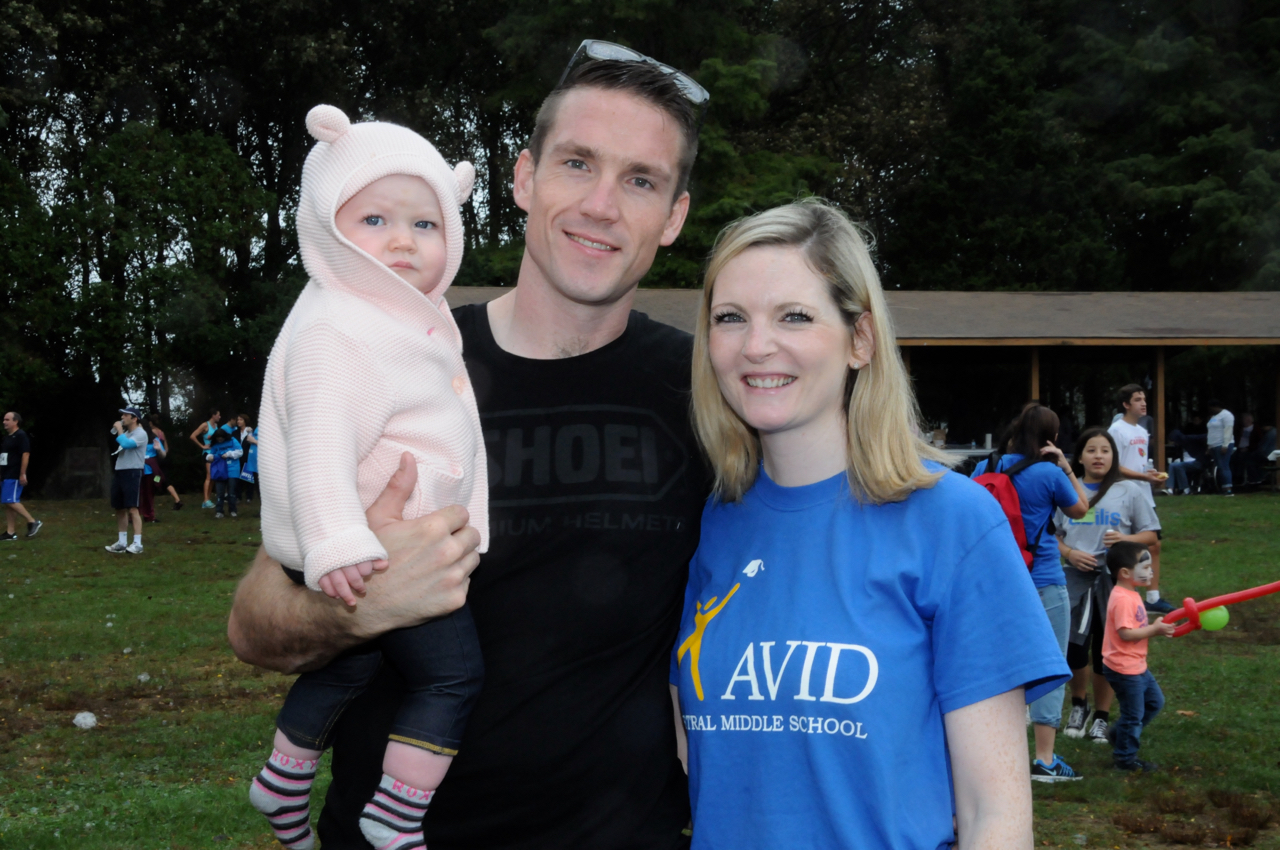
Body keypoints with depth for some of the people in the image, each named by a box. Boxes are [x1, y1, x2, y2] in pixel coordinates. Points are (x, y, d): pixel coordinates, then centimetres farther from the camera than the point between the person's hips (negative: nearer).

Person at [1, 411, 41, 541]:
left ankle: (33, 522, -8)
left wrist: (23, 474, -21)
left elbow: (25, 455, -17)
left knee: (11, 501, -16)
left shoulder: (21, 436, -10)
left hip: (15, 476, -9)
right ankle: (10, 533, 8)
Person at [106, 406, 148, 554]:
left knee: (132, 509, -12)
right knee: (120, 508, 10)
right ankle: (122, 542, 16)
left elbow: (126, 444, -26)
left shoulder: (140, 433, -10)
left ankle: (137, 544, -12)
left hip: (132, 473, -9)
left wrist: (119, 430, -13)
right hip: (119, 472, 9)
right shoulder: (126, 433, 18)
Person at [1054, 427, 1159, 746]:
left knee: (1105, 651, 5)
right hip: (1074, 577, 1)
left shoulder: (1128, 491, 3)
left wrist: (1126, 539, -14)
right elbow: (1051, 534, 11)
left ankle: (1102, 715, 21)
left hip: (1113, 578, -1)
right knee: (1073, 647, 0)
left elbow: (1150, 534, 6)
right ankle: (1079, 704, 27)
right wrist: (1069, 553, -8)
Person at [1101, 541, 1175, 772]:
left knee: (1155, 701, 21)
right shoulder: (1123, 599, -25)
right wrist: (1154, 629, -22)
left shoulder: (1131, 594, 8)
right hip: (1123, 669, -10)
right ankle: (1125, 759, 18)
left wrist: (1156, 626, 0)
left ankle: (1119, 736, 31)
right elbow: (1126, 633, -29)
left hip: (1137, 665, 10)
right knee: (1133, 714, 3)